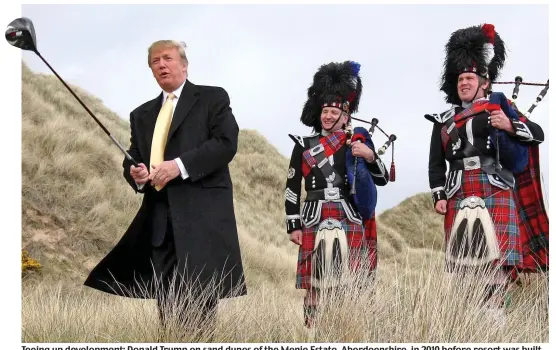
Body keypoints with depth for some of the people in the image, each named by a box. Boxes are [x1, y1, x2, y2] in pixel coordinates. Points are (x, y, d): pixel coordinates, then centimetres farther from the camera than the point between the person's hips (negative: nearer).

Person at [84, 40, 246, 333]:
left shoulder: (213, 98, 6)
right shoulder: (142, 114, 23)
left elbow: (226, 143, -8)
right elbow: (133, 158, 20)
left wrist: (180, 165, -17)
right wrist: (134, 173, -6)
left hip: (202, 212, -5)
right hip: (159, 218, 5)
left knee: (201, 294, -8)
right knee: (163, 297, 5)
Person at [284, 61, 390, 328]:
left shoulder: (358, 142, 8)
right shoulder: (304, 145, 8)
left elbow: (382, 179, 6)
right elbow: (292, 188, 8)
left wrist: (370, 156, -12)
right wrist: (293, 226, 2)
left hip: (349, 221, 0)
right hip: (314, 221, 0)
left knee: (349, 281, -1)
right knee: (314, 282, 1)